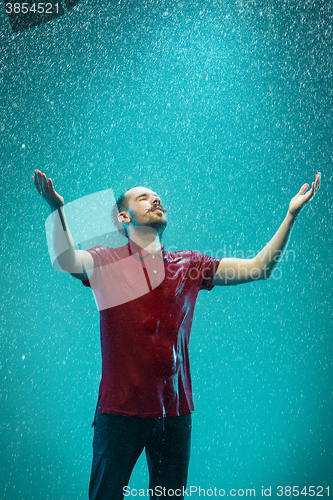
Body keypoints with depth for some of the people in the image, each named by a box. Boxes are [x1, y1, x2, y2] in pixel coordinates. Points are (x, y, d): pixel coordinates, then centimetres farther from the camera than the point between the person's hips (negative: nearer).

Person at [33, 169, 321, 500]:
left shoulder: (189, 265, 8)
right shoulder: (106, 261, -2)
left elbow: (258, 267, 5)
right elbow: (68, 261, -23)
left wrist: (291, 214, 0)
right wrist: (57, 209, -38)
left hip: (175, 410, 3)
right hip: (120, 409, -3)